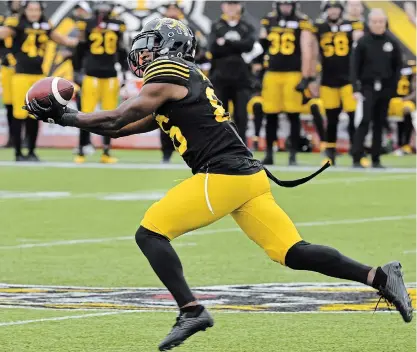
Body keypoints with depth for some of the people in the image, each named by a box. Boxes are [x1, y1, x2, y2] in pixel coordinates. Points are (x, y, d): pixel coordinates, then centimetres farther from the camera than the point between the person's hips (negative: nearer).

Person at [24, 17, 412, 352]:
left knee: (150, 233, -3)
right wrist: (70, 116, 26)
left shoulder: (165, 81, -3)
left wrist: (64, 117, 9)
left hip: (222, 177, -9)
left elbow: (114, 121, -3)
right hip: (248, 175, 9)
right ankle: (379, 276, -3)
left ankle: (191, 310, -12)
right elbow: (125, 128, 29)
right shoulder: (187, 80, 24)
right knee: (294, 253, 6)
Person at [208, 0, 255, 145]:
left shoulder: (247, 27, 9)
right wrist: (237, 47, -16)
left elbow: (249, 45, -10)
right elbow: (213, 48, -7)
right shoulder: (216, 27, 8)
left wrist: (226, 43, -13)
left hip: (241, 79, 0)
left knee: (241, 115, -1)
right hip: (220, 79, 0)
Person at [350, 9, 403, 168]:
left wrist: (393, 86, 2)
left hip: (385, 89, 3)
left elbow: (397, 66, 10)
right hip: (368, 87, -3)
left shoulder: (392, 42, 3)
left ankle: (376, 159, 13)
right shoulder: (362, 42, -5)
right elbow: (354, 67, -5)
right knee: (364, 122, -12)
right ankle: (357, 158, -13)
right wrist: (356, 89, -12)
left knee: (379, 124, 8)